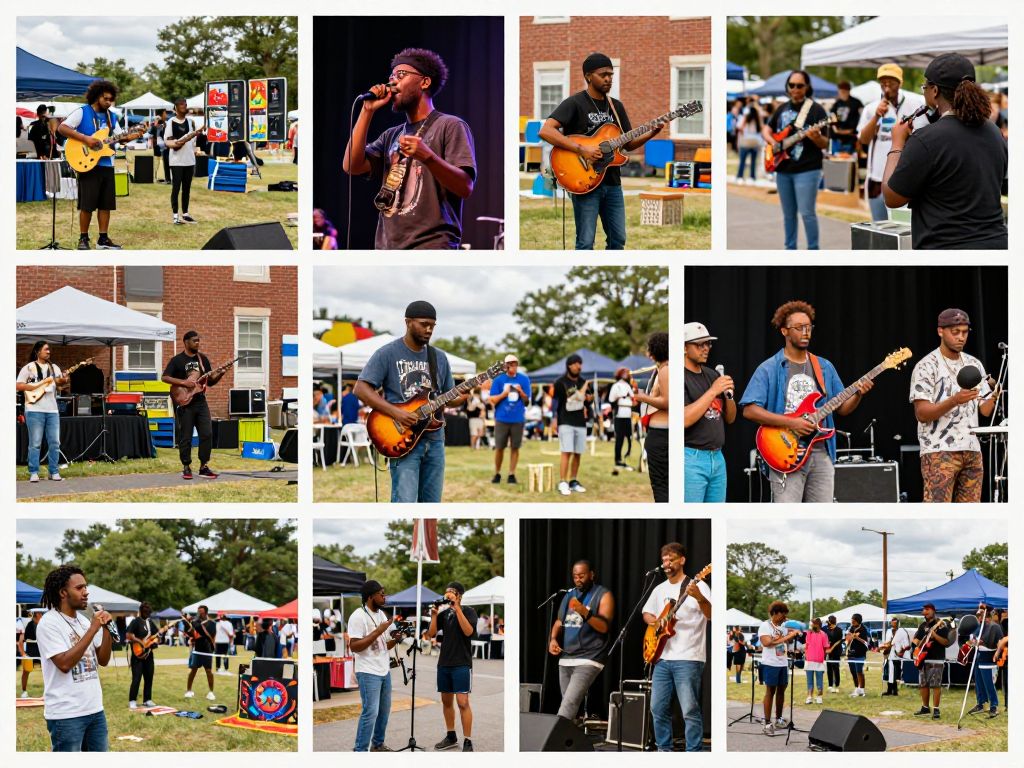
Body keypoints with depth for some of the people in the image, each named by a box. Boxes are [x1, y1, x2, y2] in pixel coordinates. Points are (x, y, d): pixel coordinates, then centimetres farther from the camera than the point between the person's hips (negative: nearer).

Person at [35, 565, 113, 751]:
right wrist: (93, 630, -20)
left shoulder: (84, 620, 10)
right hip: (66, 715, -7)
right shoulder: (48, 623, -12)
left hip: (95, 709, 7)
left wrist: (107, 629, -4)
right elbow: (64, 664, -21)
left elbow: (103, 660, 12)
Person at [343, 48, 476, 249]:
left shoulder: (451, 126, 2)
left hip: (431, 246, -6)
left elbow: (465, 187, -9)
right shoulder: (391, 136, 22)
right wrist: (367, 111, 8)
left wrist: (427, 157, -26)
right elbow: (352, 166, 9)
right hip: (387, 247, 6)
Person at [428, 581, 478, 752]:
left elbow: (468, 631, -18)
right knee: (446, 700, 12)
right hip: (444, 663, 6)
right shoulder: (444, 614, 10)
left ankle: (468, 743, -10)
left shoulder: (468, 611, -3)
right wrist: (434, 614, -6)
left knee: (463, 702, -11)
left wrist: (457, 608, -20)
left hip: (462, 664, -6)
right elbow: (431, 633, 6)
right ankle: (451, 737, 24)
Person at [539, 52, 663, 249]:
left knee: (618, 240, 8)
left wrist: (651, 134, -3)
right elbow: (545, 131, -20)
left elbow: (628, 144, 16)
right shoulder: (575, 103, -8)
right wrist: (582, 150, -25)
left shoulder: (616, 106, 14)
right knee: (586, 242, -7)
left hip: (612, 182, 7)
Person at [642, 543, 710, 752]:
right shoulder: (660, 589, 16)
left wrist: (699, 597, -36)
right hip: (662, 657, 7)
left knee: (690, 710, -10)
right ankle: (664, 750, 18)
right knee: (658, 708, 7)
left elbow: (711, 615, -16)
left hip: (688, 658, -7)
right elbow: (646, 612, 28)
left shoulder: (697, 586, -5)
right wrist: (652, 620, 4)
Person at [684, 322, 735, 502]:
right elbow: (684, 419, -21)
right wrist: (713, 391, -18)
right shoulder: (682, 377, -8)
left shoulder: (712, 375, 13)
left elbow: (730, 418, 17)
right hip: (691, 458, -7)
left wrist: (729, 394, -3)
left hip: (717, 457, 7)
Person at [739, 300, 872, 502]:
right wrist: (790, 423, -18)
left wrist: (858, 394, -6)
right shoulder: (769, 369, -2)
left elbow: (842, 408, 15)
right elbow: (749, 410, -10)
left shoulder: (825, 368, 13)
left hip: (821, 454, 5)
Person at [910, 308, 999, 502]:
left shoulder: (974, 365, 13)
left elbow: (985, 410, 12)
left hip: (972, 451, 6)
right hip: (939, 452, -6)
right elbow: (921, 414, -12)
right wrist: (954, 401, -26)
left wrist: (994, 397, -11)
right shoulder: (926, 366, -5)